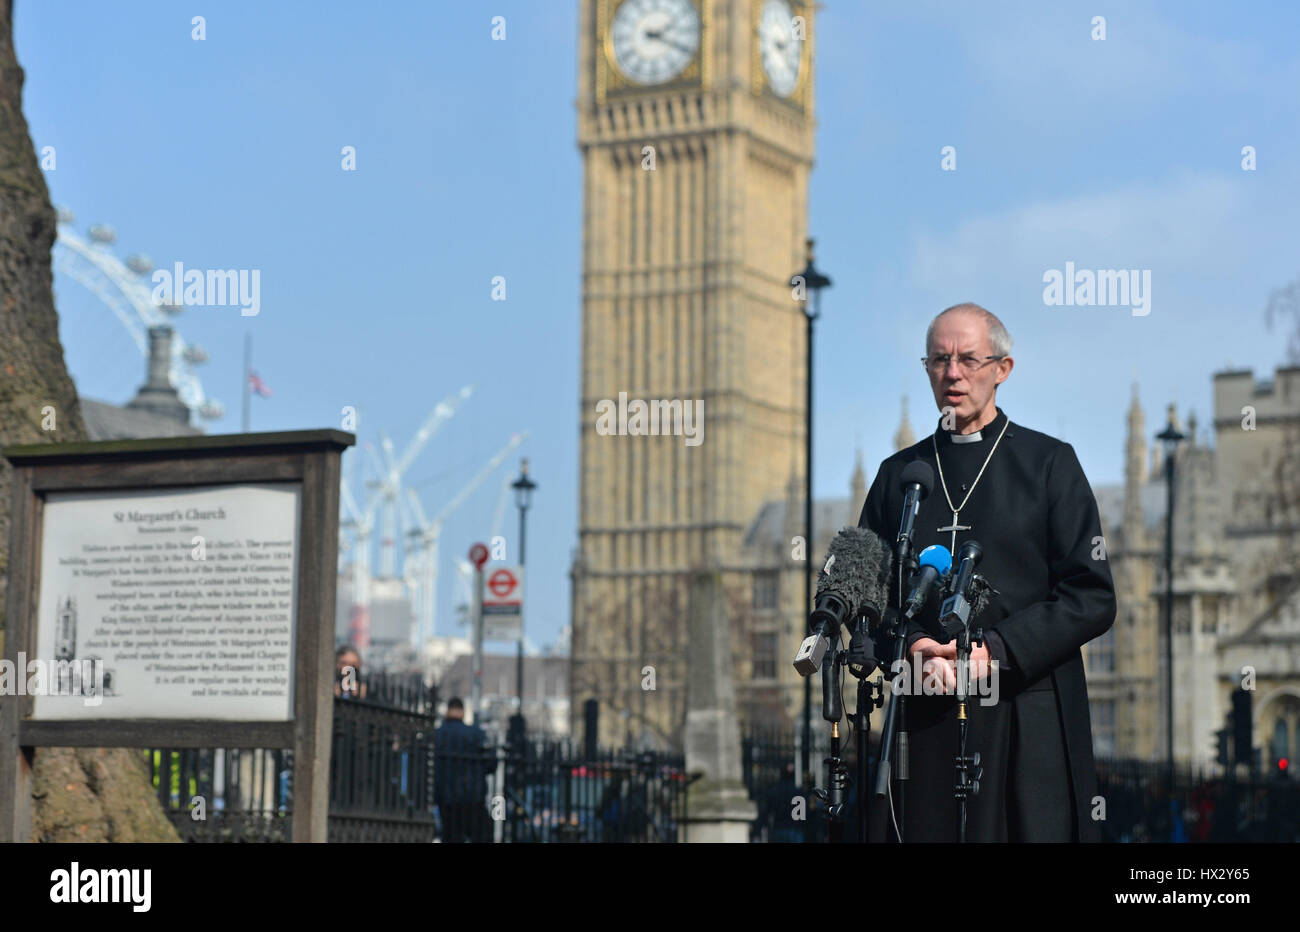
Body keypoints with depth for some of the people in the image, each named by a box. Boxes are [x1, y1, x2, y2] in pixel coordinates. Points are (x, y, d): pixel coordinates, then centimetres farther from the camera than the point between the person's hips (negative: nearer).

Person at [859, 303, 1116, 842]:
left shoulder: (1049, 463, 6)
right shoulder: (899, 473, 15)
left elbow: (1092, 596, 0)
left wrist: (996, 650, -11)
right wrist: (911, 646, -7)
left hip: (1028, 718, -2)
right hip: (926, 719, 2)